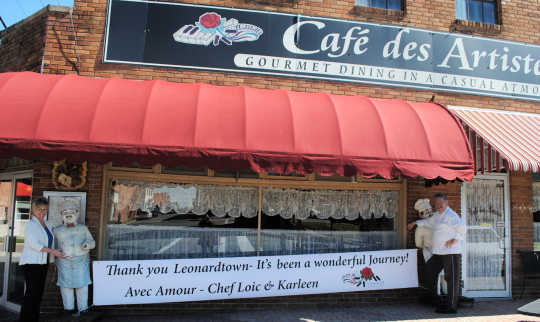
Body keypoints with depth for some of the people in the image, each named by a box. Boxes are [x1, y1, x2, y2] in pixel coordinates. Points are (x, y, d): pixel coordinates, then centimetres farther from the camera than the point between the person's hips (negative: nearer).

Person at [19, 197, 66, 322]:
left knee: (39, 291, 8)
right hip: (31, 262, -7)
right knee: (32, 291, -8)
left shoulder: (48, 224, 14)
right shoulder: (31, 224, -9)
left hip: (43, 262, 7)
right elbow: (34, 244, -17)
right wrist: (53, 251, -17)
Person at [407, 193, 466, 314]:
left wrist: (455, 240, -21)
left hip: (451, 252, -11)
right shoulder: (437, 215, 17)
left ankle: (451, 306, -3)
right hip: (439, 253, 11)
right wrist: (415, 223, 42)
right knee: (430, 268, 21)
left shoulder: (451, 215, -14)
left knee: (451, 278, -6)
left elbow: (462, 227, -25)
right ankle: (432, 295, 36)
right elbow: (429, 221, 37)